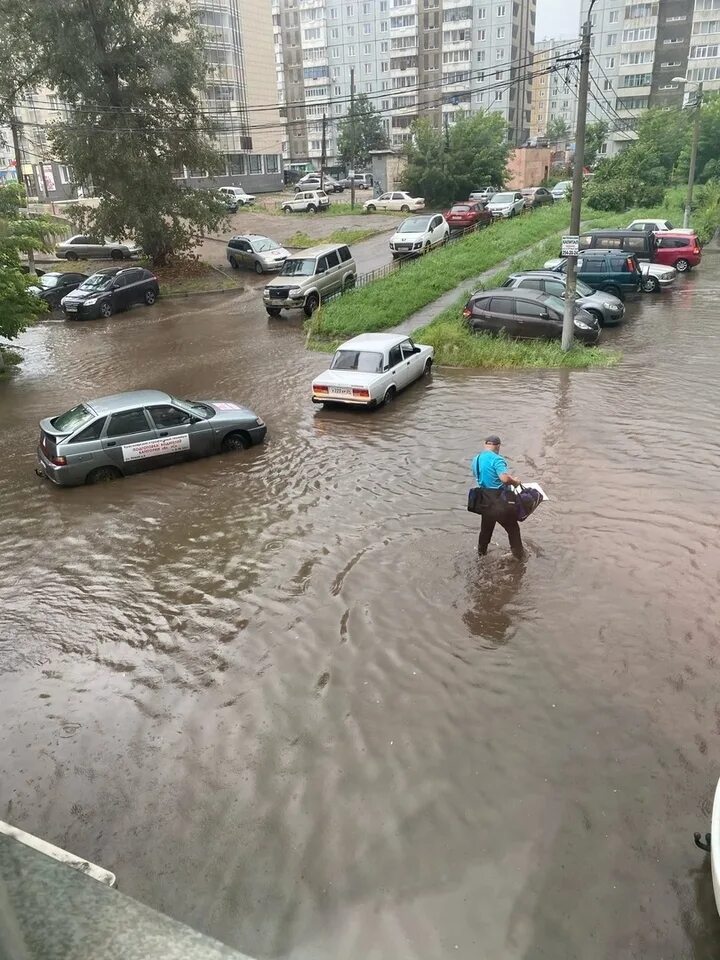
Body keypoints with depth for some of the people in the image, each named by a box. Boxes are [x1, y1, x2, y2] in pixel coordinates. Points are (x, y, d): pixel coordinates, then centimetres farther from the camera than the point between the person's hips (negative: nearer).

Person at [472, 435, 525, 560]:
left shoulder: (476, 459, 6)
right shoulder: (497, 459, -19)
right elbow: (505, 478, -31)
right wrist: (515, 481, -10)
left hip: (484, 499, 7)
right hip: (499, 500, -7)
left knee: (486, 526, 25)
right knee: (512, 527, 10)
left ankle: (481, 551, 37)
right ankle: (519, 554, 19)